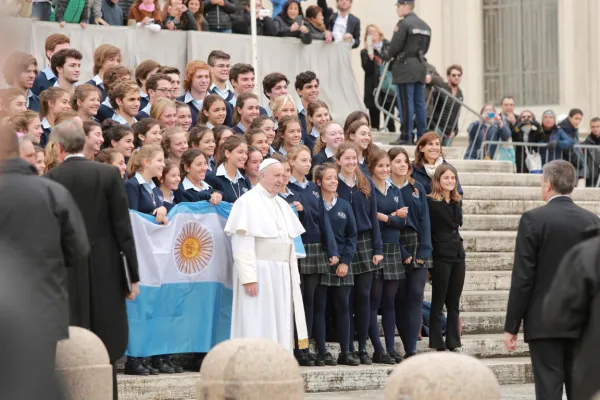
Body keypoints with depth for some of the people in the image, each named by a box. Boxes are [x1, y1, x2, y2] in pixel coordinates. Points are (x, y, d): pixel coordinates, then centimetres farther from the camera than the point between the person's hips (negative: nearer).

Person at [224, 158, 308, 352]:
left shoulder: (282, 204, 16)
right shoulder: (248, 202, -8)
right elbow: (242, 243, -15)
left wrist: (293, 275, 12)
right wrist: (248, 277, -22)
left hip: (282, 274, 8)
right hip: (259, 272, -8)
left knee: (280, 327, 6)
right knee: (258, 328, -8)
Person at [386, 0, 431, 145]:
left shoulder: (404, 23, -11)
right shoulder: (425, 26, 15)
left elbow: (395, 46, -14)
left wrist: (388, 57, 4)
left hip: (405, 68, -8)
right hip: (421, 66, 8)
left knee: (406, 104, -7)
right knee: (420, 103, 8)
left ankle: (406, 136, -9)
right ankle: (422, 136, 8)